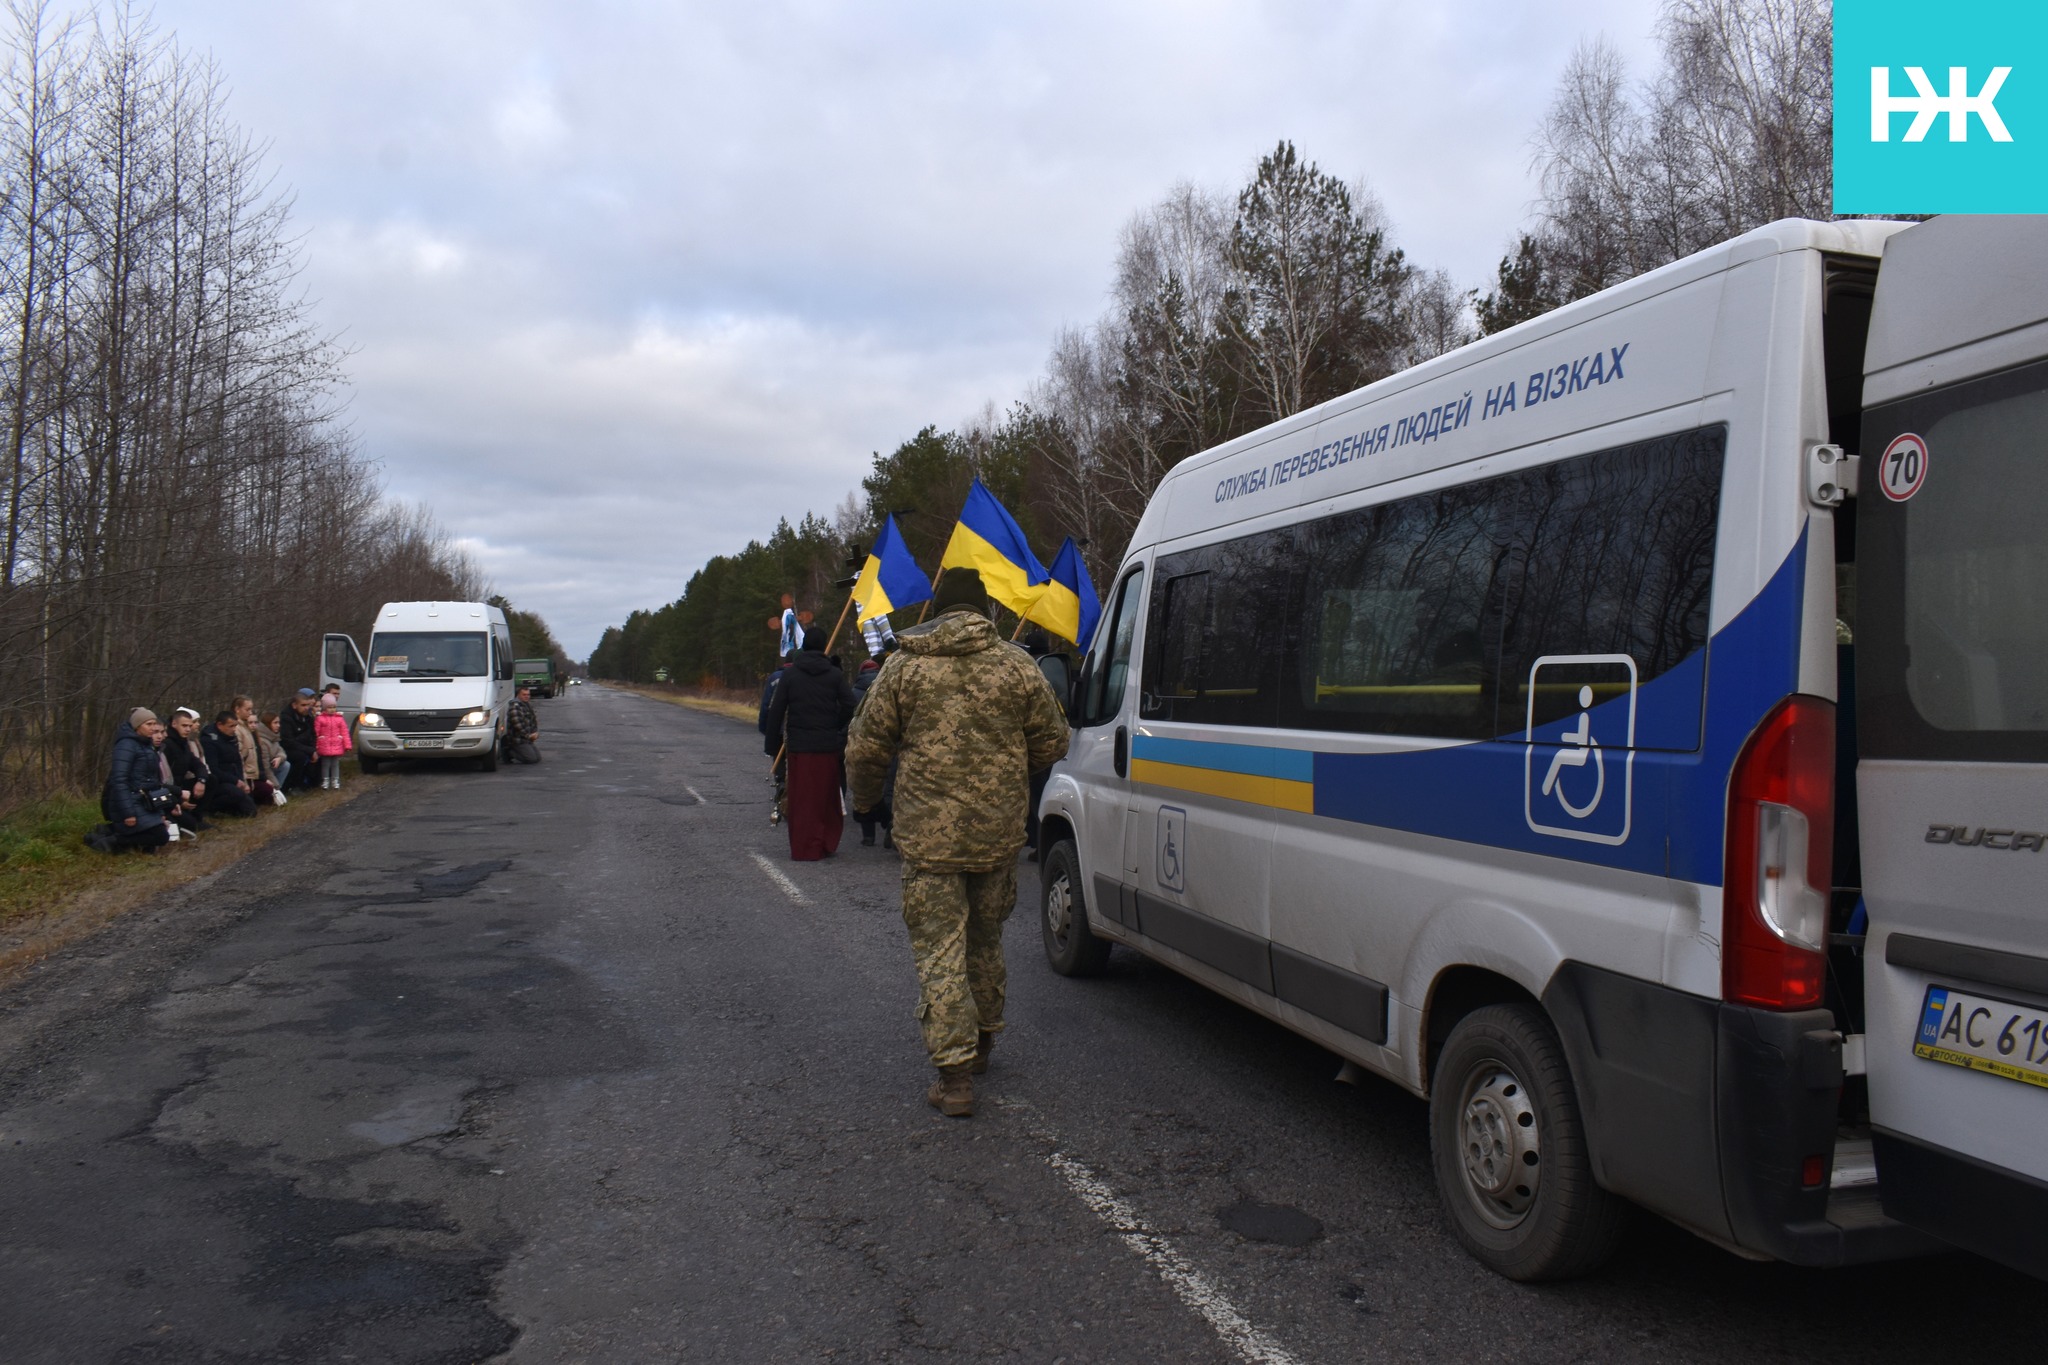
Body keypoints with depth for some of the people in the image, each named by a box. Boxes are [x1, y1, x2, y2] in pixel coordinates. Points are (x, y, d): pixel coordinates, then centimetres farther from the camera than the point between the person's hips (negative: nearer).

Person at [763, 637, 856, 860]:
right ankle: (828, 843, 14)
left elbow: (776, 712, 0)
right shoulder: (835, 675, 2)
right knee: (827, 797, 11)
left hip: (798, 746, -1)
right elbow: (849, 706, -7)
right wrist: (836, 729, 7)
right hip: (828, 746, 1)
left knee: (801, 797, 4)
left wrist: (772, 745, 6)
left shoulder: (791, 675, 2)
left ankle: (803, 848, 4)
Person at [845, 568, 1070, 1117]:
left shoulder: (904, 667, -3)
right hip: (999, 833, 3)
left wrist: (865, 798, 21)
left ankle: (955, 1076, -1)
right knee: (985, 939, 22)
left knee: (940, 952, 1)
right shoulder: (1017, 665, 2)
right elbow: (1051, 742, 8)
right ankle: (983, 1040, 38)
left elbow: (866, 748, 0)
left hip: (929, 835, -3)